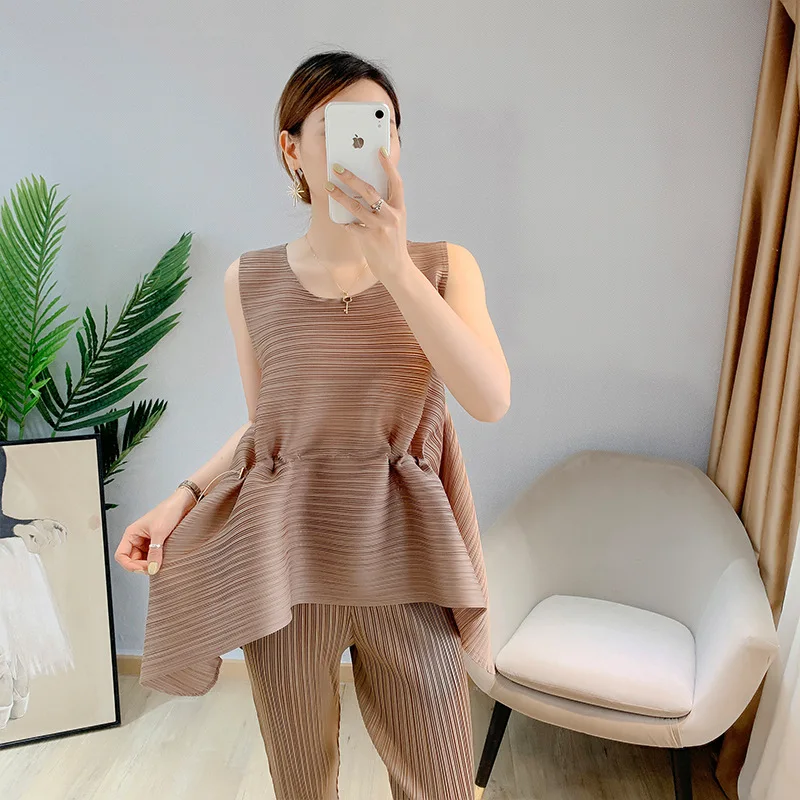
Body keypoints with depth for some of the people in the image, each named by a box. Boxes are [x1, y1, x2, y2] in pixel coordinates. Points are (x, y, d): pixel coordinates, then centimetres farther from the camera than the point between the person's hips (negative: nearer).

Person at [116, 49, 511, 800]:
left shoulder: (443, 265, -3)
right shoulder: (251, 279, -1)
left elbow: (491, 400, -19)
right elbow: (262, 426, 9)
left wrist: (393, 265, -26)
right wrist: (184, 496, -6)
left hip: (403, 563, 0)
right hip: (286, 565, 1)